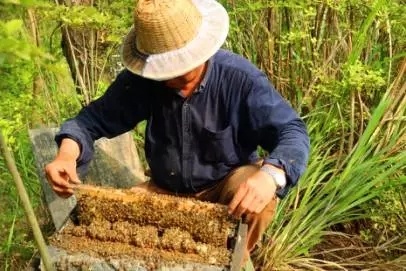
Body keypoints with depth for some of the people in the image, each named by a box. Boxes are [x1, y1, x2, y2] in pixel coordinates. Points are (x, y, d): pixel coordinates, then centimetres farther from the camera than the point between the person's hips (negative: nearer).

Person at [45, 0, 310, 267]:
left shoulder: (240, 78, -24)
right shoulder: (141, 79, -14)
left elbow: (292, 131, -30)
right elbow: (95, 118, -8)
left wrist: (271, 174, -52)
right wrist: (67, 153, -31)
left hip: (227, 189, -2)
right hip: (165, 192, 3)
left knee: (260, 193, -34)